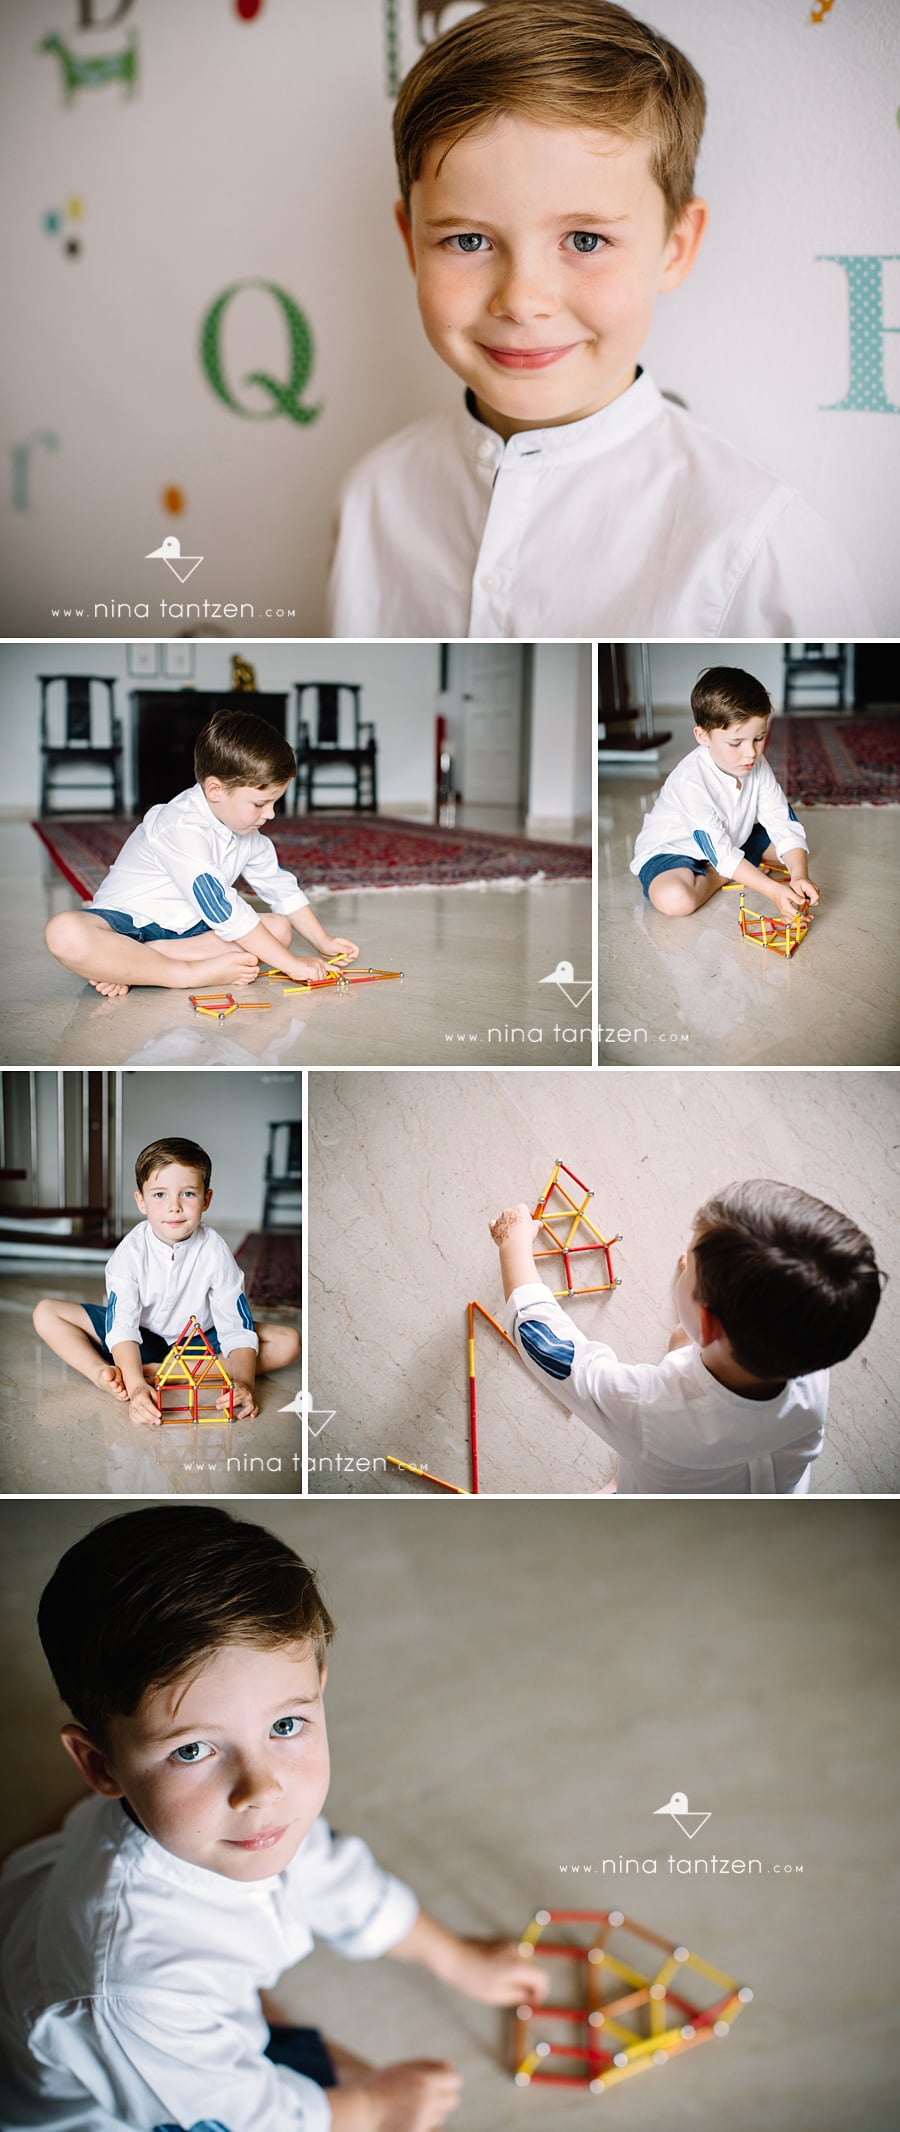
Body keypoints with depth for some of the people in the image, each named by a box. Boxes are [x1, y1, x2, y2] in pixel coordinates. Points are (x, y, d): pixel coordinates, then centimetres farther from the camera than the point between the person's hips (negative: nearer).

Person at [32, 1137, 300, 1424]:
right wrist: (136, 1387, -48)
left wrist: (243, 1383, -42)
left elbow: (237, 1329, -23)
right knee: (45, 1314, -16)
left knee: (288, 1342, -24)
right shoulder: (131, 1251, -22)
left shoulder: (215, 1252, -19)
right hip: (142, 1339, -1)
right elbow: (122, 1326, -31)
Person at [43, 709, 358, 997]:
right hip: (127, 922, -9)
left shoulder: (249, 835, 3)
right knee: (65, 934, -39)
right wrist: (291, 963, -27)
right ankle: (193, 973, -34)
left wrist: (323, 943, 7)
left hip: (184, 929, 9)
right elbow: (223, 912, -29)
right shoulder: (182, 828, -26)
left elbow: (282, 890, 17)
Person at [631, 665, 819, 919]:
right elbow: (720, 852, -34)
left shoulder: (758, 766, -13)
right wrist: (772, 890, -40)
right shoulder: (691, 781, -34)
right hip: (670, 850, -6)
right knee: (674, 899, -37)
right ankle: (718, 877, -8)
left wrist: (799, 875, -32)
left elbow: (784, 823, -14)